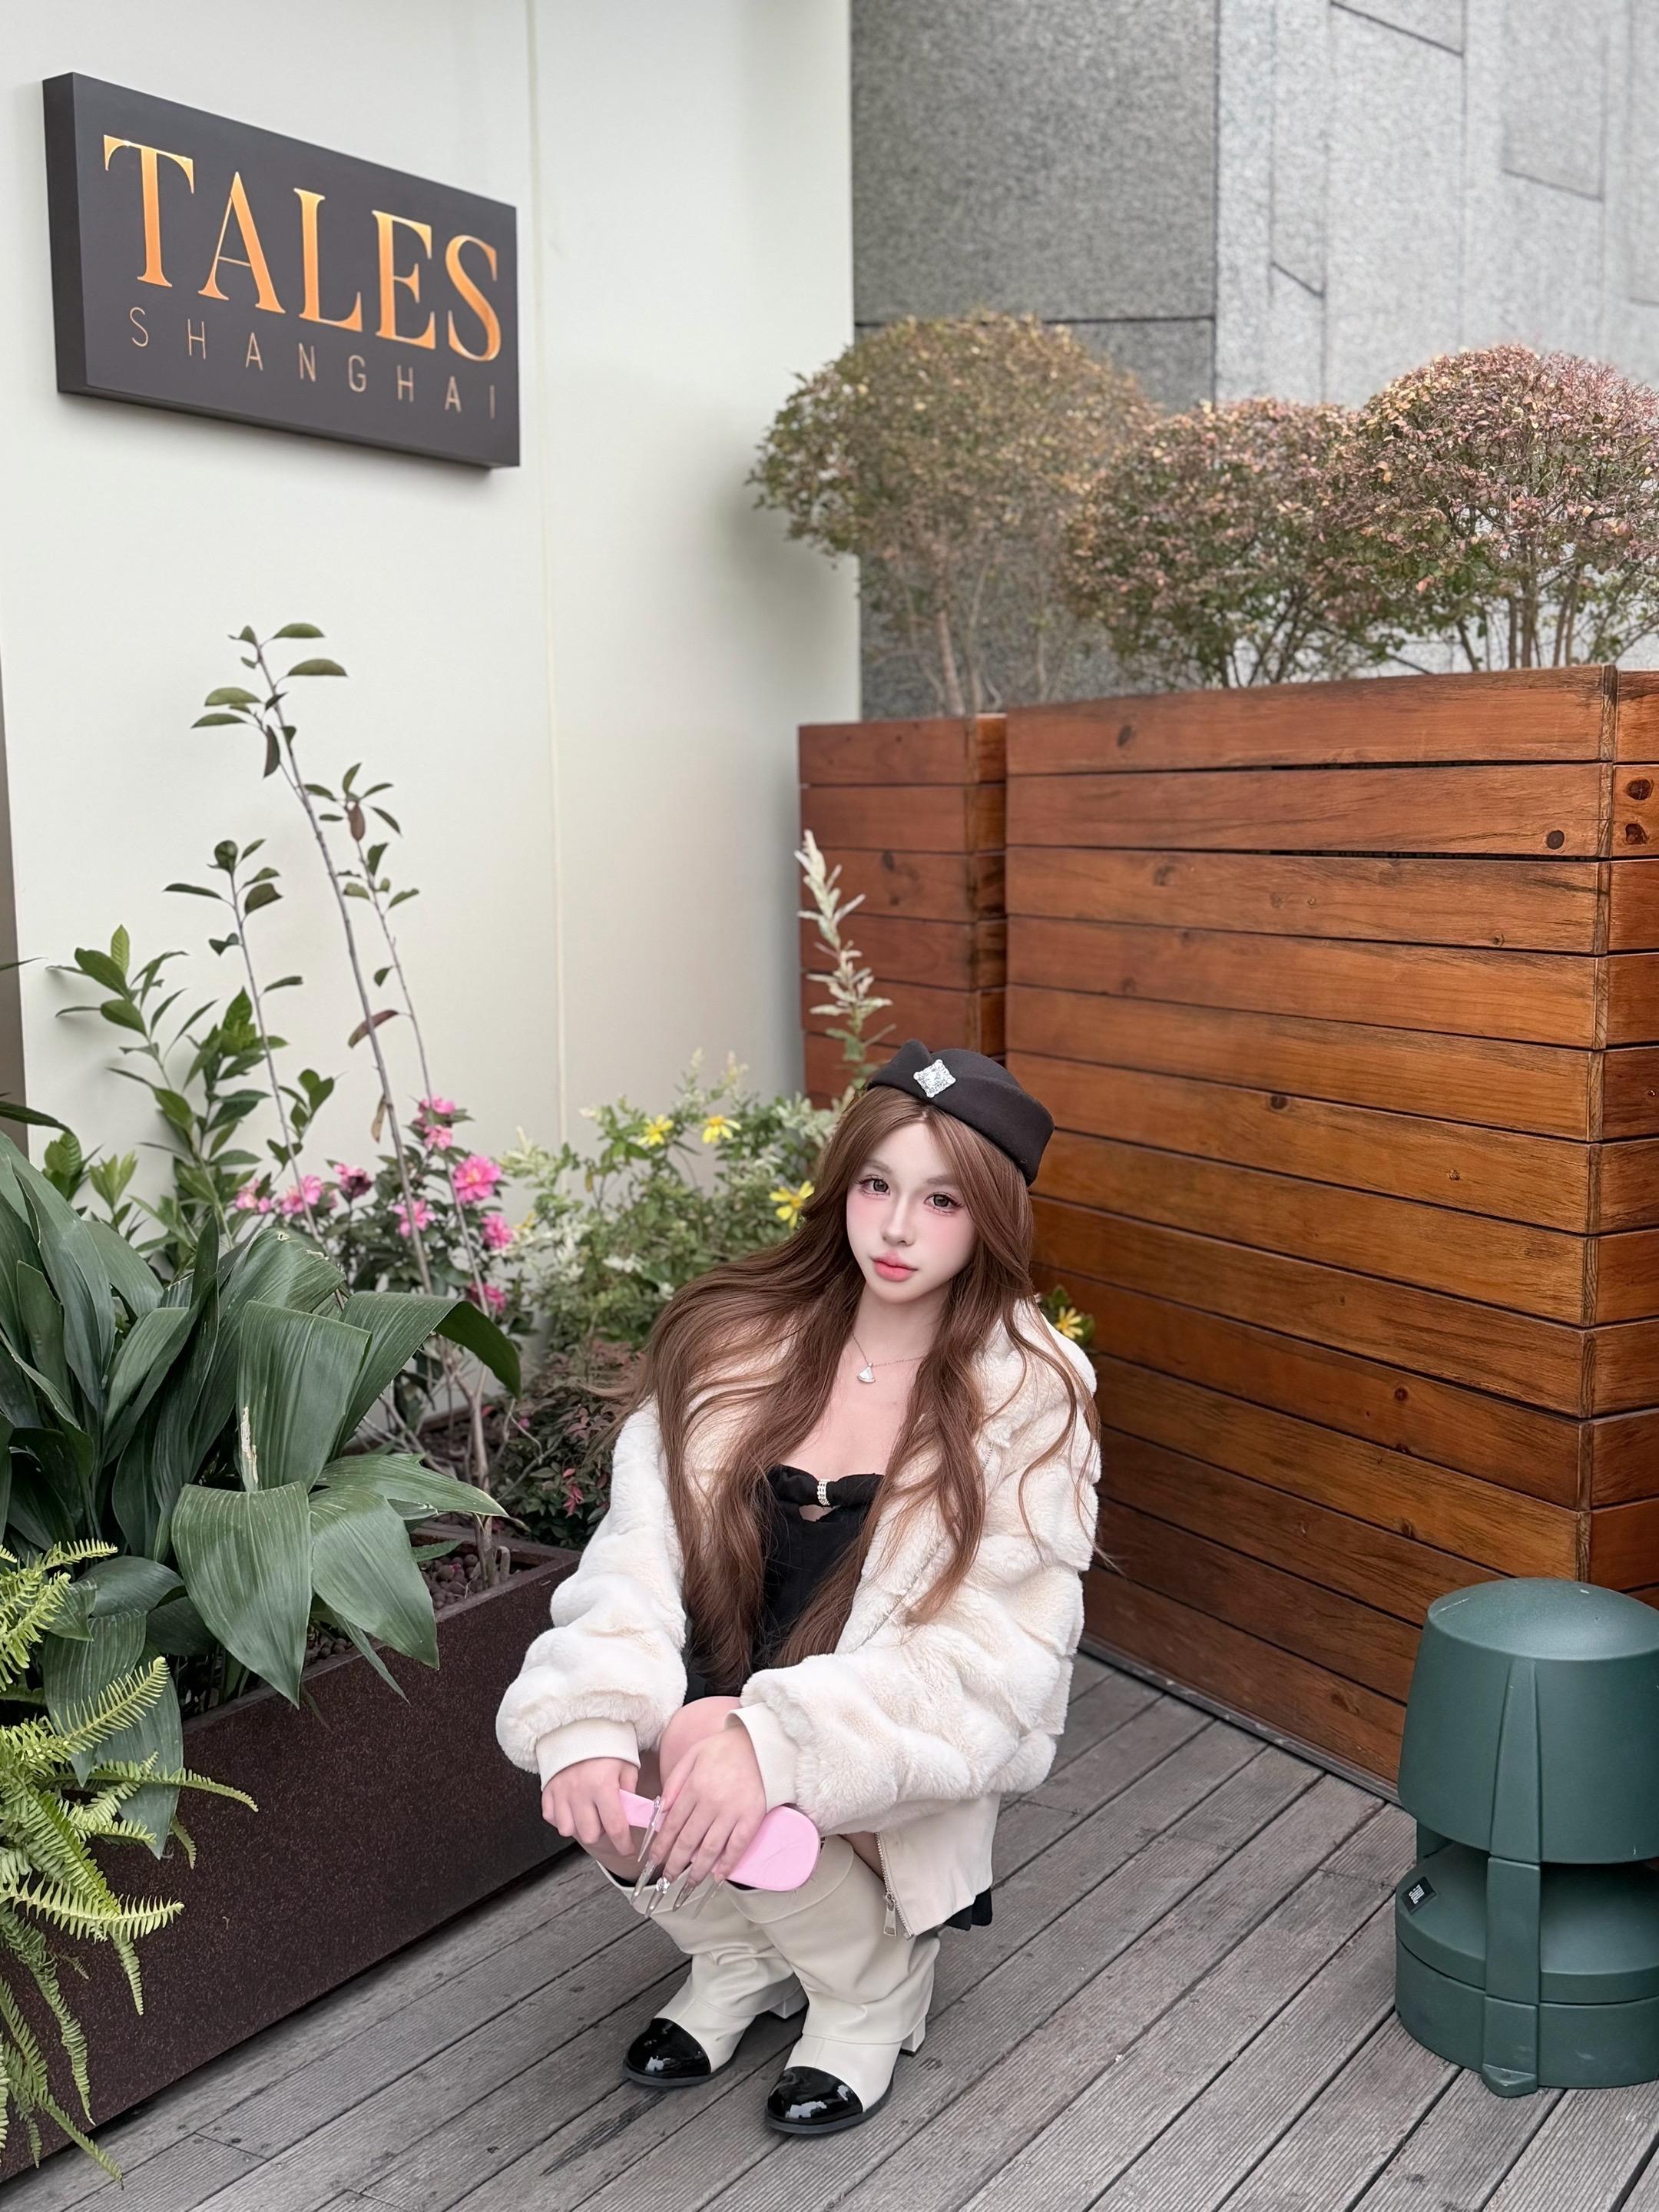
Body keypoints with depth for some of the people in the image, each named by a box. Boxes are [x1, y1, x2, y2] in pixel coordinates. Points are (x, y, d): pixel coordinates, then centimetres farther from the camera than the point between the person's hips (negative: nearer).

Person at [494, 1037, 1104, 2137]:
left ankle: (877, 1984, 5)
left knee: (750, 1806, -30)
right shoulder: (732, 1338, -4)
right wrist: (589, 1725, -31)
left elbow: (990, 1658, -19)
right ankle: (740, 1955, 9)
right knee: (587, 1758, -25)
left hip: (889, 1764, -3)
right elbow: (638, 1556, -11)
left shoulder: (1028, 1397, -12)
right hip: (709, 1708, 3)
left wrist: (774, 1741, -32)